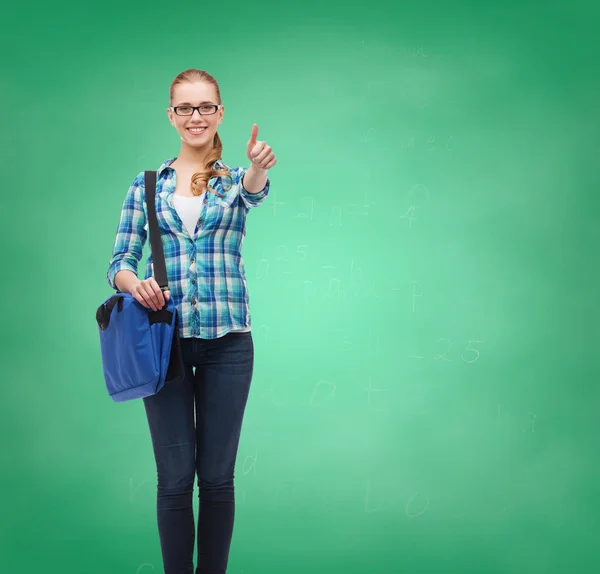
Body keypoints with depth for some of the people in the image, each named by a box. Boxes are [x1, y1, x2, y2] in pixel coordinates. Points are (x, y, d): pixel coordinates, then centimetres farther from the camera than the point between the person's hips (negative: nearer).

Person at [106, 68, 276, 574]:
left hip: (227, 341, 0)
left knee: (218, 476, 6)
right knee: (175, 478, 3)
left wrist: (259, 167, -42)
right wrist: (133, 282, -19)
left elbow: (256, 190, -18)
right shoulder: (147, 185, 8)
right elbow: (120, 261, 5)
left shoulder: (236, 180, 7)